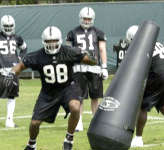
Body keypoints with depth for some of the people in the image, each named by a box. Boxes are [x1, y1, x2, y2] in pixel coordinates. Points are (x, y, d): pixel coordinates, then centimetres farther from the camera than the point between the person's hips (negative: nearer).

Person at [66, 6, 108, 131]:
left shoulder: (98, 33, 9)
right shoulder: (73, 33, 10)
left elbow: (102, 50, 7)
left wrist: (104, 67, -1)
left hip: (94, 68, 0)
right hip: (79, 68, 0)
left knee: (95, 97, 5)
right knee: (79, 97, -3)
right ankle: (79, 123, -1)